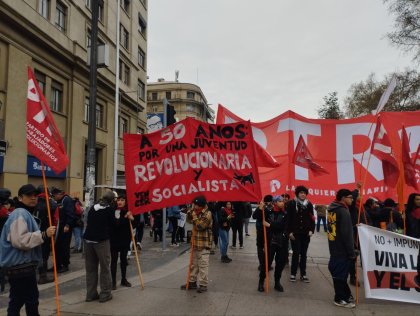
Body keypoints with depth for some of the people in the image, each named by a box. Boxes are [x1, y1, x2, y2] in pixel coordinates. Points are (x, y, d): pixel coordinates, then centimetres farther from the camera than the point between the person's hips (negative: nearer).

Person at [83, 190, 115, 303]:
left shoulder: (92, 208, 10)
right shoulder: (110, 209, -6)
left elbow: (88, 223, 16)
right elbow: (113, 224, -2)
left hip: (88, 240, 5)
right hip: (102, 241, -5)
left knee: (90, 268, 13)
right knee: (105, 268, 5)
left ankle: (91, 294, 19)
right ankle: (105, 294, 10)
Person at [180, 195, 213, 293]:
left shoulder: (207, 214, -15)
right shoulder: (197, 212, 11)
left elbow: (200, 226, -22)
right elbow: (189, 220, 18)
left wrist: (194, 217, -14)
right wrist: (190, 211, 2)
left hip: (204, 244, -9)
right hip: (196, 243, 9)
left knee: (203, 265, -4)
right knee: (194, 264, 15)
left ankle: (203, 285, 4)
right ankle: (192, 282, 26)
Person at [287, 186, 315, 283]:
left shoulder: (309, 204, 5)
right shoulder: (291, 204, -4)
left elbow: (312, 218, 8)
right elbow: (289, 219, -6)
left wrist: (311, 230, -2)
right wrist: (290, 232, -10)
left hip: (306, 233, 3)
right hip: (295, 233, -3)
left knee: (304, 254, 9)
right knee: (296, 253, -1)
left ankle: (303, 274, 18)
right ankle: (293, 274, 11)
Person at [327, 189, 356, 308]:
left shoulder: (332, 209, 11)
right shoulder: (343, 211, -18)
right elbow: (346, 234, -21)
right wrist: (351, 252, -17)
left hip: (334, 247, 9)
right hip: (342, 249, -9)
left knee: (338, 272, 15)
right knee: (341, 273, 1)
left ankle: (346, 295, 27)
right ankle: (340, 299, 11)